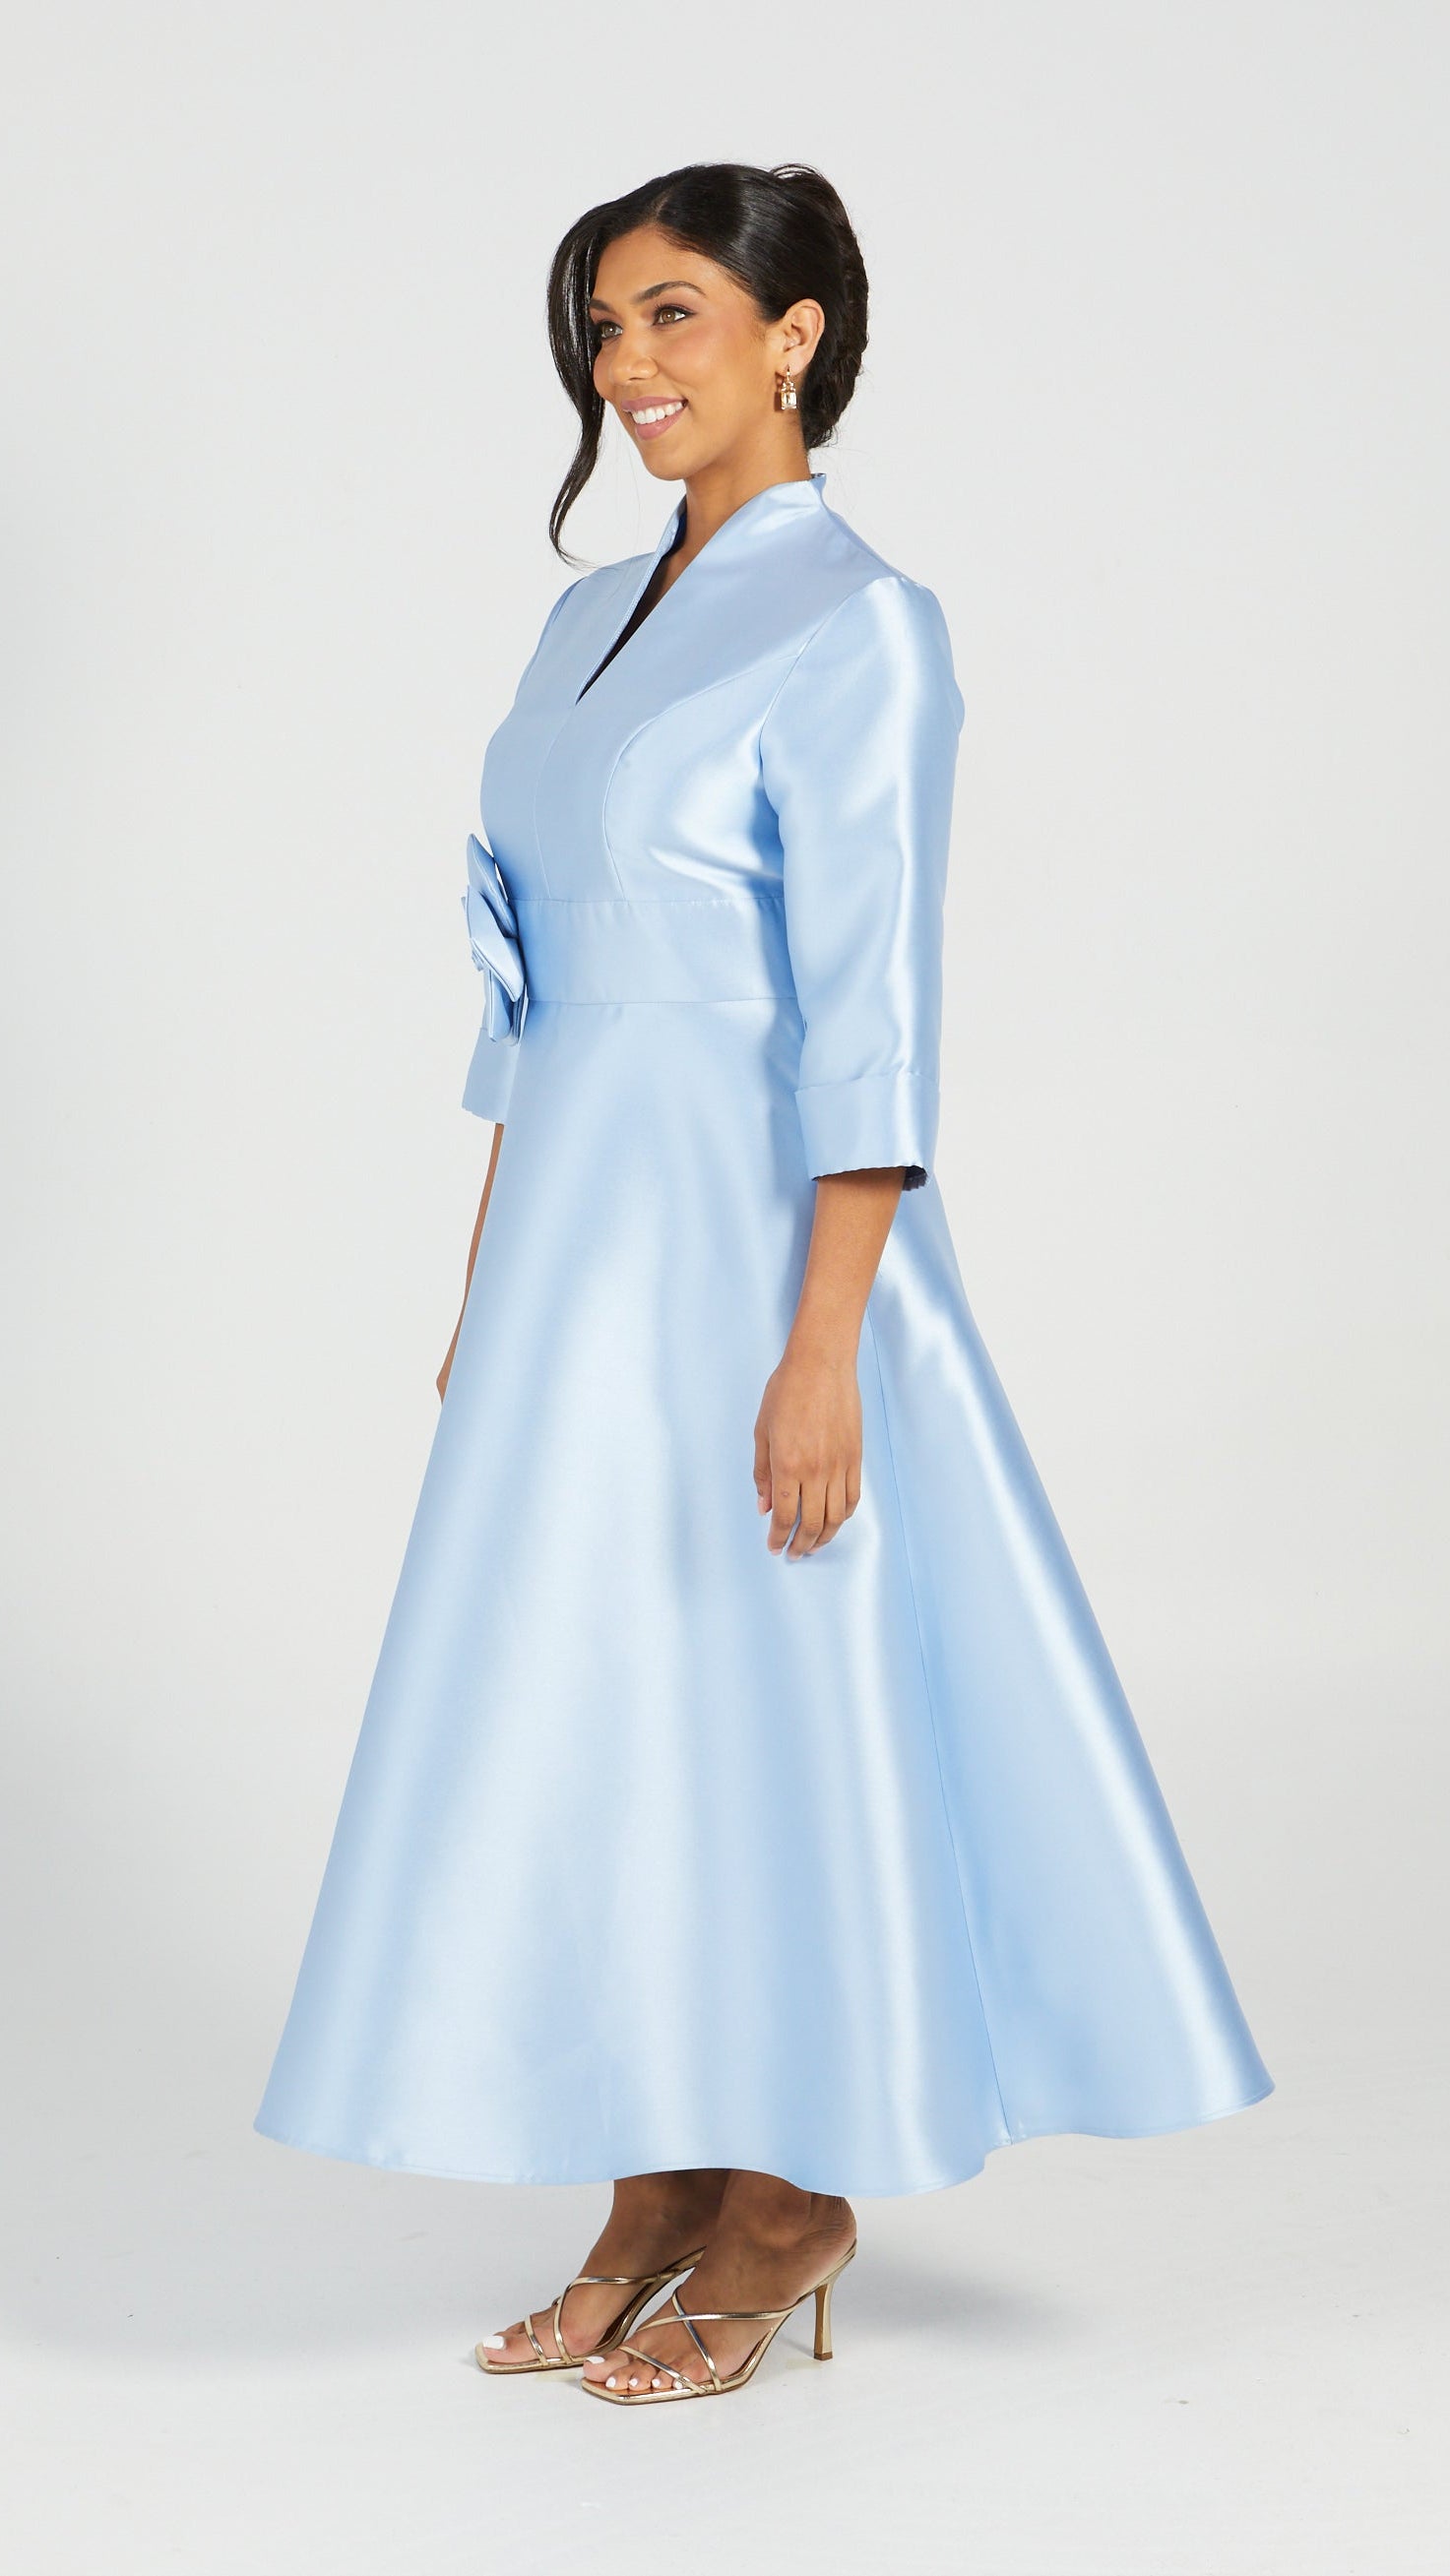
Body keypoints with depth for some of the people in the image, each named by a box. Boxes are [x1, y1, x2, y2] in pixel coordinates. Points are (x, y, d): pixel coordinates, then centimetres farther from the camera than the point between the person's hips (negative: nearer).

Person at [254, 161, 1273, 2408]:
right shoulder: (594, 617, 14)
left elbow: (868, 1017, -17)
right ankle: (654, 2200, 23)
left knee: (763, 1696, 1)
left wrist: (821, 1345, -22)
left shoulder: (855, 623, -11)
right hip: (577, 1224, 8)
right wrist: (489, 1287, 16)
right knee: (591, 1696, 11)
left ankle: (794, 2203, 18)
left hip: (748, 1229, -8)